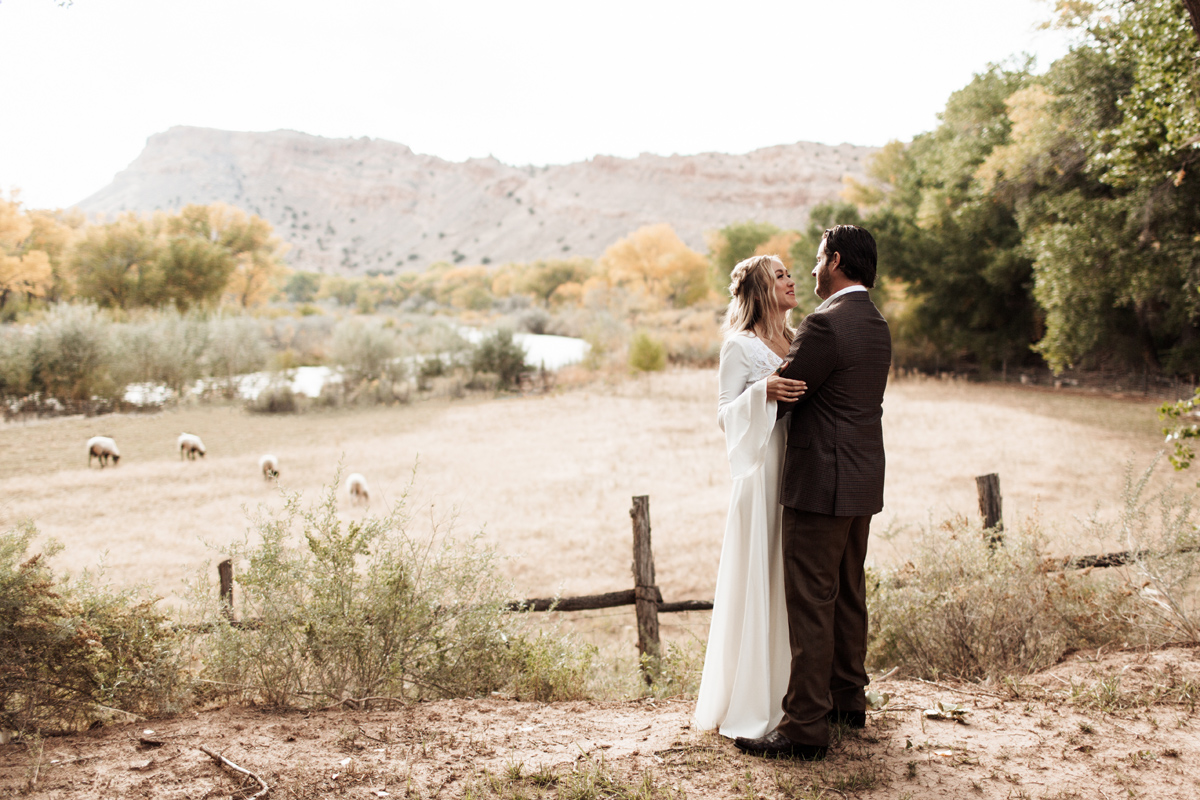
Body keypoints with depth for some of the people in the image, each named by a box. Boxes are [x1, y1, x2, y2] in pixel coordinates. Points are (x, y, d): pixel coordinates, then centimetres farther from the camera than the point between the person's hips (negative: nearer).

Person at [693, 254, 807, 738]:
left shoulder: (795, 342, 16)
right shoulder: (740, 346, -5)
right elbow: (726, 414, -9)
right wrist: (763, 391, -23)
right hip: (764, 473, -7)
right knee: (757, 582, -3)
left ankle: (789, 691, 22)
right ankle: (747, 704, 6)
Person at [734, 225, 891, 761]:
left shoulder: (825, 323, -18)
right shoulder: (876, 325, 13)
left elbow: (780, 395, -12)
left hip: (821, 484, -10)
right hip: (863, 480, 10)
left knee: (810, 604, -4)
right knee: (848, 595, 18)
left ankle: (805, 727, 1)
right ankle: (848, 701, 30)